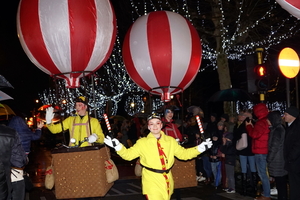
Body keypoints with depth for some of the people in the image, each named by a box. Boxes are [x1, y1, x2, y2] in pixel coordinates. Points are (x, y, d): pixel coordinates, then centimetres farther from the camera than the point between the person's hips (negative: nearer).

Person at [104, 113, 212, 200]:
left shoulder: (171, 141, 6)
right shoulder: (142, 142, 0)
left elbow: (183, 154, 9)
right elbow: (128, 154, -2)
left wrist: (200, 148, 0)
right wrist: (117, 146, -18)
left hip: (167, 181, 4)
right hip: (151, 182, -3)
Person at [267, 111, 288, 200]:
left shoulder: (277, 130, -17)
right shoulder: (280, 128, 11)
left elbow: (274, 147, -18)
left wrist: (268, 159, -9)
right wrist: (269, 159, 17)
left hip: (277, 162, -9)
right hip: (281, 161, 9)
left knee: (280, 184, -3)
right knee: (282, 183, 14)